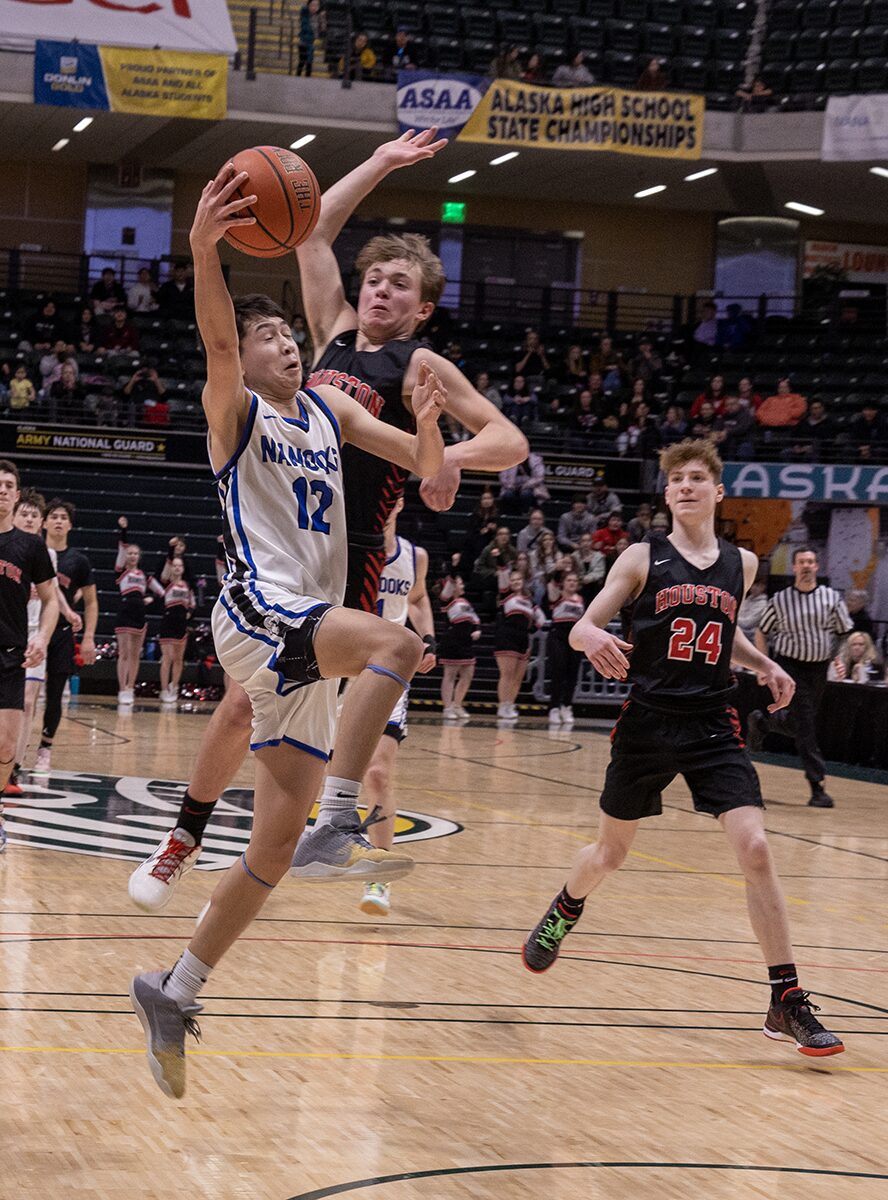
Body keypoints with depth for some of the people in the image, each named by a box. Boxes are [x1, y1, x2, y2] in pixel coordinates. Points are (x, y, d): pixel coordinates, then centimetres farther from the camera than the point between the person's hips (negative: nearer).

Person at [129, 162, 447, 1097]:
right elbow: (216, 337, -21)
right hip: (258, 614, -7)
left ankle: (173, 993, 15)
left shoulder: (330, 409, 18)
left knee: (273, 851, 5)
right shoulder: (234, 410, 1)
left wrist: (427, 423, -9)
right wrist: (203, 248, -41)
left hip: (308, 648, 7)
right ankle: (340, 822, -32)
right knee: (399, 645, -34)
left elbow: (427, 468, 15)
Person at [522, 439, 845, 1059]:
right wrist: (595, 639, -28)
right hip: (649, 723, -1)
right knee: (611, 852, 14)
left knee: (755, 849, -15)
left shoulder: (742, 564, 8)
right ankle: (562, 915, 49)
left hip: (714, 726, 1)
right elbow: (582, 627, -3)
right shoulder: (643, 559, -2)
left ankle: (788, 1002, -12)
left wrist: (765, 665, 8)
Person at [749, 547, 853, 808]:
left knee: (798, 723, 11)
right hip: (790, 665, -3)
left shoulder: (832, 597, 0)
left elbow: (845, 634, 10)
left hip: (819, 667, 3)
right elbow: (761, 633, 8)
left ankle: (761, 721, 43)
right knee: (805, 724, -12)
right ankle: (817, 786, -10)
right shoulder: (780, 600, -3)